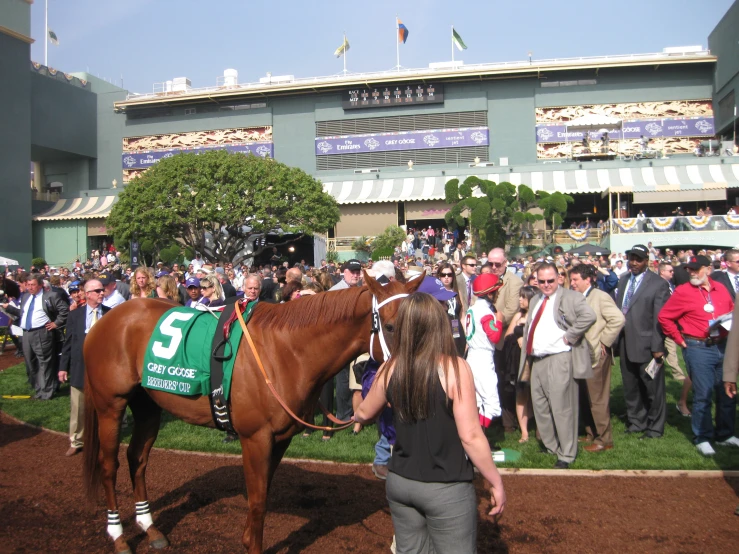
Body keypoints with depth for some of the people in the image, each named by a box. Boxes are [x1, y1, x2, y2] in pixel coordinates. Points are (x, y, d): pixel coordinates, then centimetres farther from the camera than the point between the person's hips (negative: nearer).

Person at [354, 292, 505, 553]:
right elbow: (470, 436, -18)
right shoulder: (455, 368, -19)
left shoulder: (390, 369, -5)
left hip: (399, 482, 4)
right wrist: (497, 483, -6)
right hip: (447, 488, -4)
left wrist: (356, 415, 36)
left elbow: (364, 413, 12)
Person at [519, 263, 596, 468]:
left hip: (559, 360, -8)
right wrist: (526, 348, 12)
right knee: (540, 407, 15)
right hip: (537, 360, 8)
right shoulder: (535, 300, 17)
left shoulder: (570, 297, -10)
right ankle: (550, 446, 31)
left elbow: (589, 315, -26)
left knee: (561, 408, -3)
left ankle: (566, 455, 9)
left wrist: (570, 336, -20)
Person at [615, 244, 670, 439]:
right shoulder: (623, 280, 11)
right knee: (631, 388, 16)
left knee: (652, 389, 6)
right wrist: (615, 340, 7)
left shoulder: (658, 284, -8)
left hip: (646, 346, -6)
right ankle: (636, 422, 31)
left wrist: (657, 346, -15)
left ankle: (654, 428, 21)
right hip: (626, 344, 6)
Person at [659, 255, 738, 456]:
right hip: (698, 348, -5)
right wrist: (679, 338, -3)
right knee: (703, 395, -1)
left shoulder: (721, 289, 7)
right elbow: (664, 316, -3)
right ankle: (703, 438, 12)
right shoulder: (683, 292, -6)